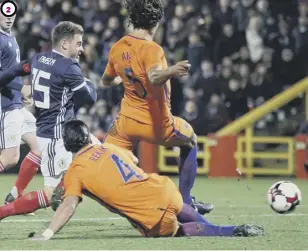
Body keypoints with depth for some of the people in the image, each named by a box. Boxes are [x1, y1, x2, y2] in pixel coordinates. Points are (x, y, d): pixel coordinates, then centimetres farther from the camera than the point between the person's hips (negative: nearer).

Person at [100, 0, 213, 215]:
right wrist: (171, 72, -61)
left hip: (127, 120, 4)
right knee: (190, 140, 23)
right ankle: (185, 201, 23)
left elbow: (106, 81, 16)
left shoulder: (117, 48, -1)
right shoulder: (151, 50, -21)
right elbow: (154, 78, -41)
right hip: (156, 125, -4)